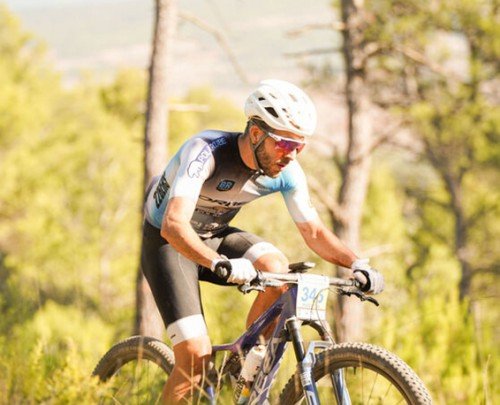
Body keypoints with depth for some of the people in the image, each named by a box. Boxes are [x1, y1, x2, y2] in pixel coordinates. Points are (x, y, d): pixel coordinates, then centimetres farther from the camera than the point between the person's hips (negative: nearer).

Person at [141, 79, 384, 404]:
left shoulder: (287, 172, -15)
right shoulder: (207, 151, -33)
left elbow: (314, 232, -5)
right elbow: (173, 225, -44)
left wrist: (356, 264, -24)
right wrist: (220, 264, -60)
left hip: (215, 236, 5)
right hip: (168, 242, -5)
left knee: (277, 268, -26)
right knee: (196, 357, -20)